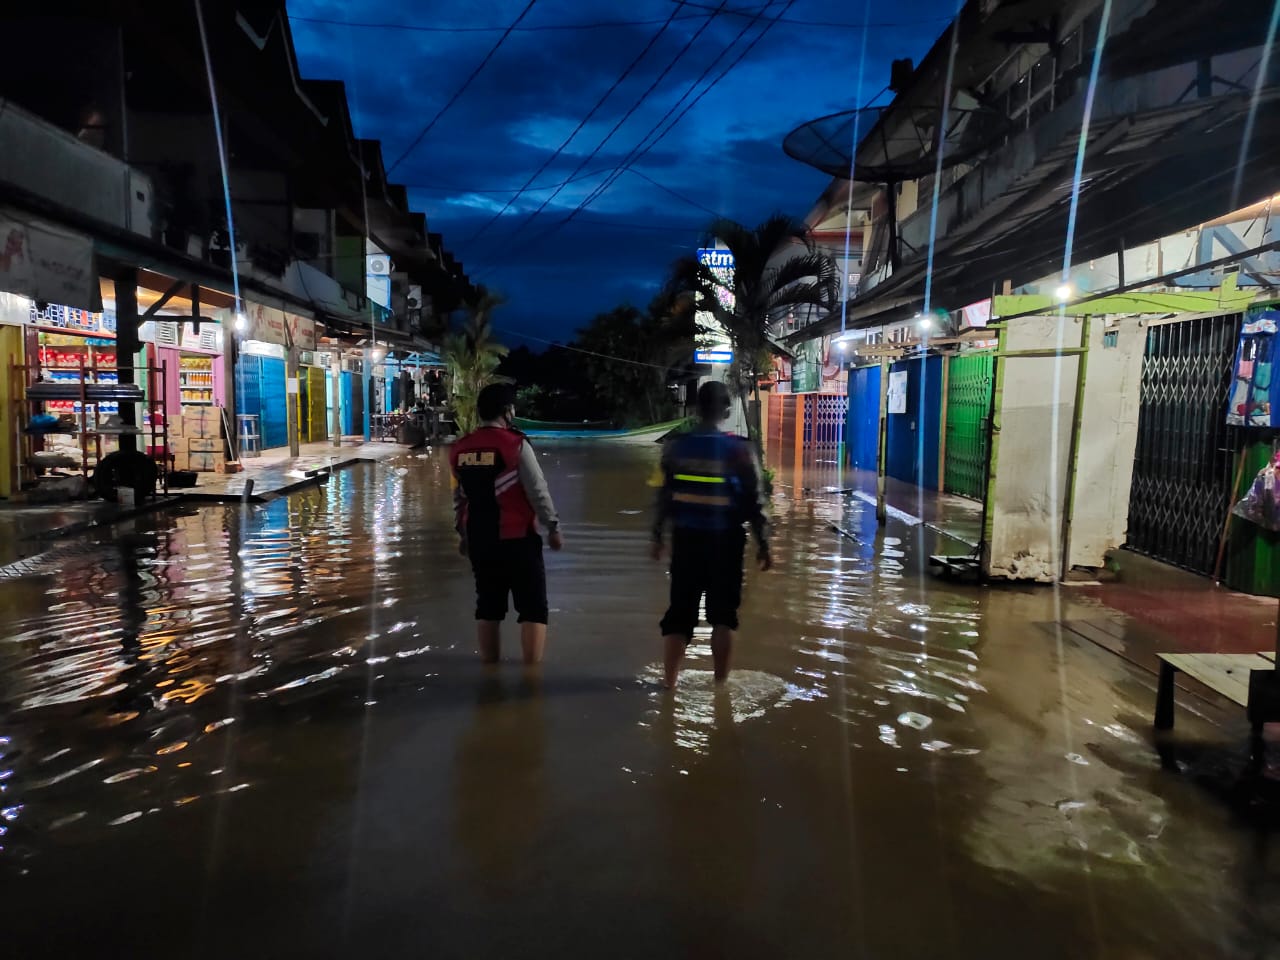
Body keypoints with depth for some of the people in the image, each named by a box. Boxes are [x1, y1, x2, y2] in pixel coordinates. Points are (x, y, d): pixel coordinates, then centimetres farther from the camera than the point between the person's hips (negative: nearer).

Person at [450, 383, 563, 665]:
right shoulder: (516, 444, -11)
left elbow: (459, 497, 13)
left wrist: (464, 534, 23)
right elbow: (537, 491, -10)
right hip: (517, 537, -6)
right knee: (533, 607, 2)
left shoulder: (460, 449, 6)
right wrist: (553, 527, -1)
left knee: (488, 606, 15)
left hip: (479, 539, 6)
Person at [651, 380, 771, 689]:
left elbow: (664, 496, 3)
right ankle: (720, 681, 14)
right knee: (723, 613, 11)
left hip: (686, 537, 2)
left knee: (680, 612, 12)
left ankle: (669, 681, 17)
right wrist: (764, 545, 1)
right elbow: (754, 502, -7)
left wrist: (658, 536, 14)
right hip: (725, 540, -2)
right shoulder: (739, 449, -9)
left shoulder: (676, 446, -2)